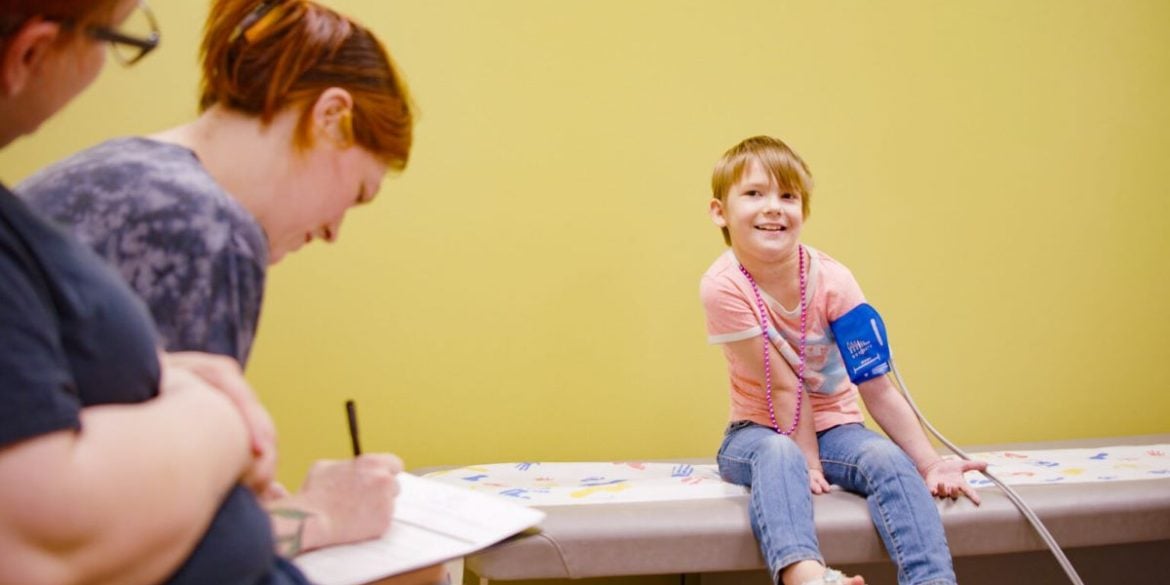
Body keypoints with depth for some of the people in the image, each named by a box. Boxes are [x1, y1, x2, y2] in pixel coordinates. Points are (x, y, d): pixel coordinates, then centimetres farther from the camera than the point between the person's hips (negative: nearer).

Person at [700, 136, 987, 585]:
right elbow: (785, 387, -20)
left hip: (833, 427, 3)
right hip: (761, 430, -3)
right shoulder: (724, 286, -21)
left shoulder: (832, 280, -14)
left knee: (890, 460, -28)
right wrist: (809, 462, -22)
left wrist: (930, 464, -20)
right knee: (779, 455, -37)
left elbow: (878, 389, -15)